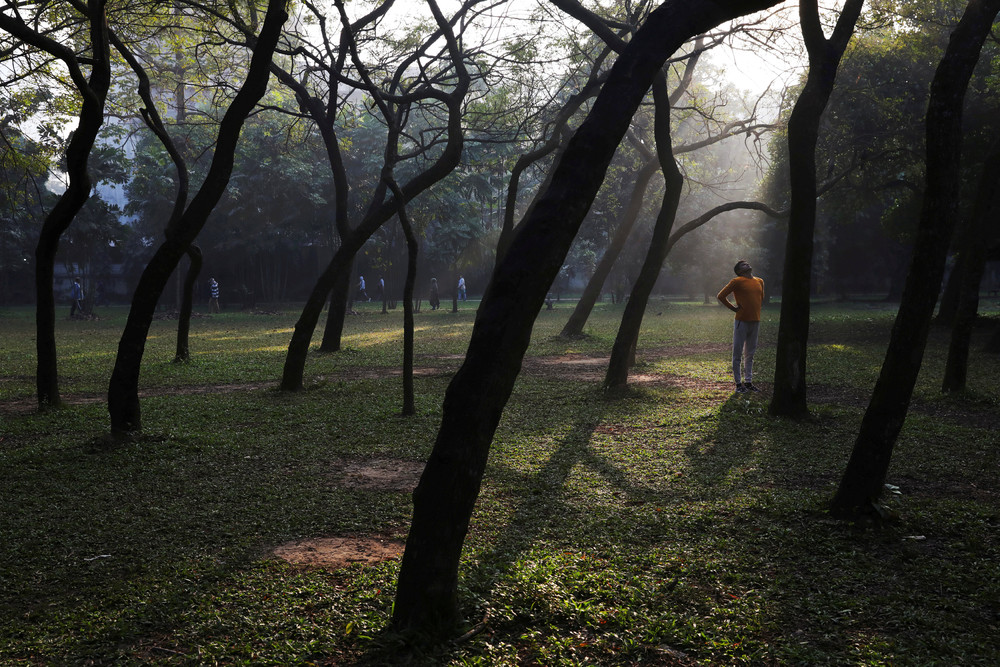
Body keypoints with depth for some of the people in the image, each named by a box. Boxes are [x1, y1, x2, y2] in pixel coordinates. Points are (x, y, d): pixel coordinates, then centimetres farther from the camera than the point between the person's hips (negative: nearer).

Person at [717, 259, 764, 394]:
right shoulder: (737, 281, -7)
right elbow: (721, 296, -6)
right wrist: (733, 308, -5)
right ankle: (738, 384, 5)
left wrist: (756, 311, 16)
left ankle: (748, 382, 21)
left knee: (750, 354, 13)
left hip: (755, 322, 6)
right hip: (741, 321, -6)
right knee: (737, 354, 0)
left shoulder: (759, 281, 11)